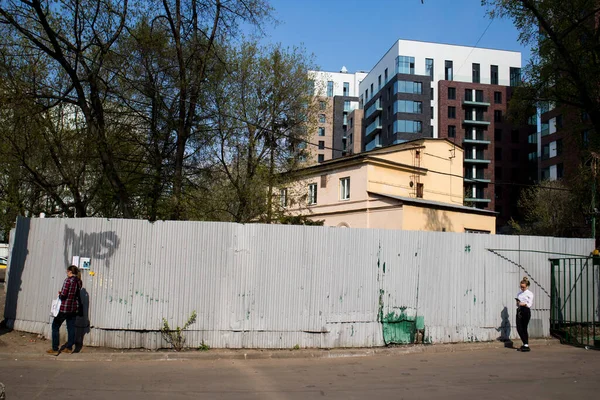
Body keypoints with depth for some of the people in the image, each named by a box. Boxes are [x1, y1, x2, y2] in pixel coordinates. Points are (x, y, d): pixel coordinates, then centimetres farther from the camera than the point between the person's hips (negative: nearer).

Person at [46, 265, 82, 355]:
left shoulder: (68, 280, -15)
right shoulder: (79, 281, 6)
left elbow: (63, 295, -19)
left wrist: (60, 294, 2)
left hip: (65, 308, -7)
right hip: (74, 308, 7)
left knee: (55, 326, 4)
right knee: (71, 327, 12)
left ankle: (55, 349, 3)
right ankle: (69, 348, 17)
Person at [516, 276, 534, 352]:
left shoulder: (530, 294, -1)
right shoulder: (519, 294, 16)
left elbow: (529, 304, -8)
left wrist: (524, 304, -24)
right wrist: (517, 303, -4)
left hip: (526, 311, -5)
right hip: (519, 311, 6)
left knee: (524, 328, -4)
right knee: (519, 328, 0)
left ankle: (526, 346, 6)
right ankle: (525, 344, 14)